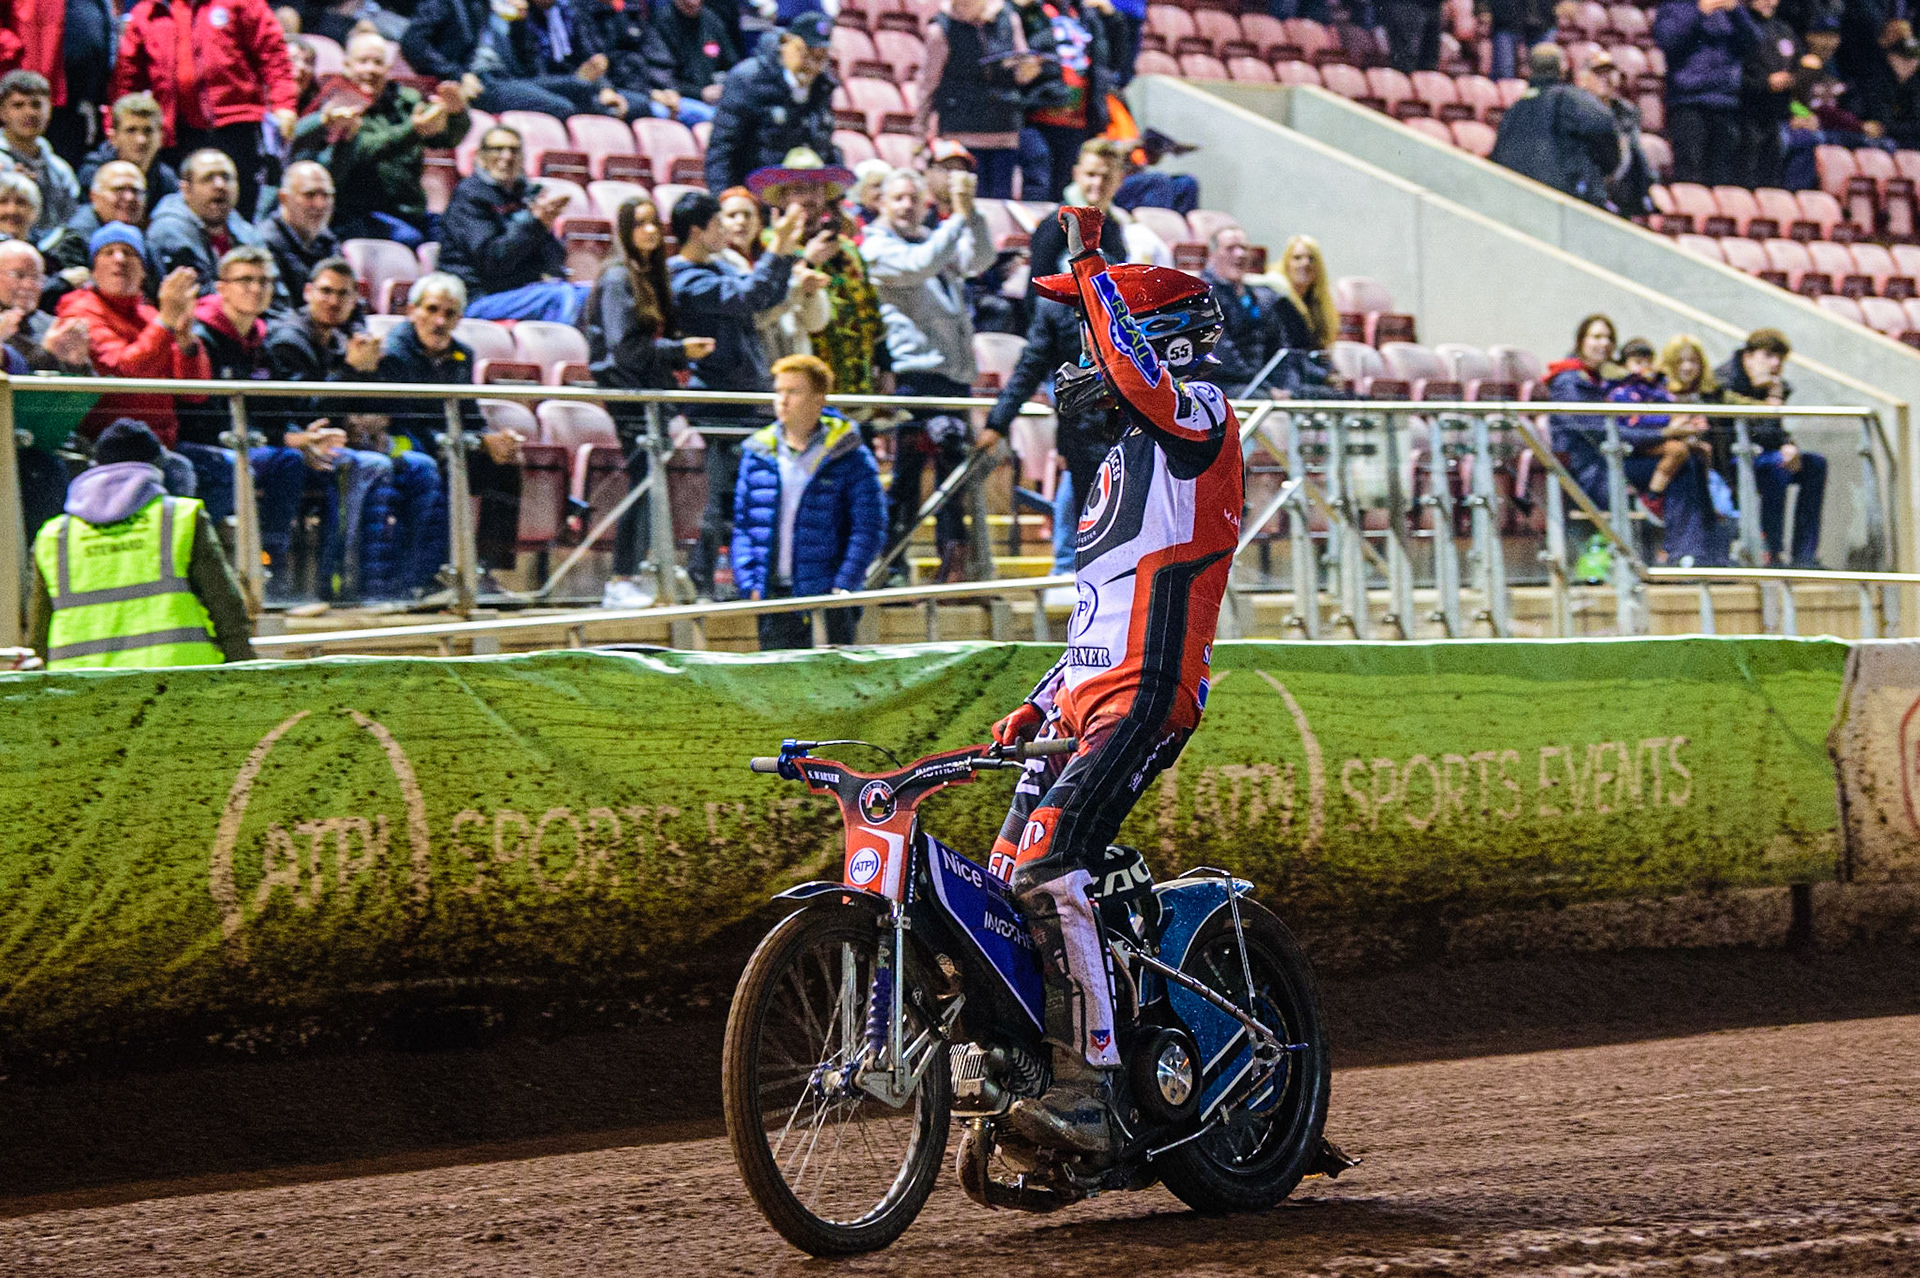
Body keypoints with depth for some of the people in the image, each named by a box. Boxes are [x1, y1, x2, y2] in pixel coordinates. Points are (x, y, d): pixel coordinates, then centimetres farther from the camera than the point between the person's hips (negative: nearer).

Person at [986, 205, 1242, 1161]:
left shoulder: (1198, 412, -2)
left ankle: (1089, 1092, -26)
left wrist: (1090, 267, -19)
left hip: (1145, 695, -10)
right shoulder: (1129, 450, 27)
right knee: (1004, 881, 3)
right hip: (1088, 690, 10)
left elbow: (1140, 376, -28)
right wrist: (1038, 702, 22)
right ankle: (1019, 1083, 7)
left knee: (1047, 871, -23)